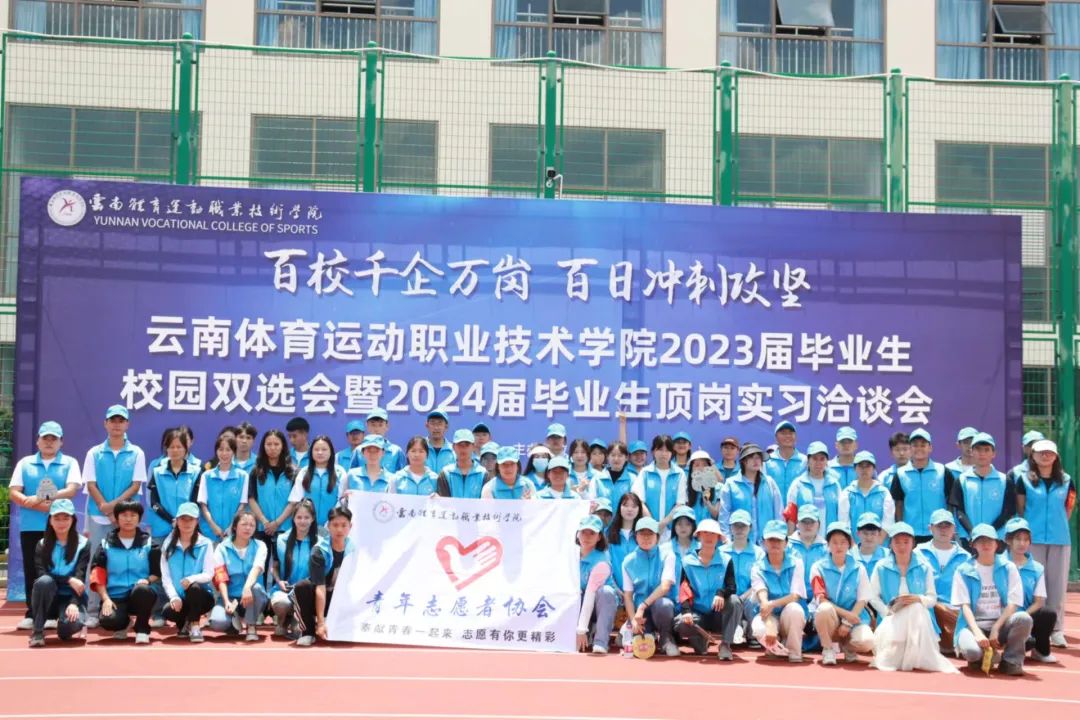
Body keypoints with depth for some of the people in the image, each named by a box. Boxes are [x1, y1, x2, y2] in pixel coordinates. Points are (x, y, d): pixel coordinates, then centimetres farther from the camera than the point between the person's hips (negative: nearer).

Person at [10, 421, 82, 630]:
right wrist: (38, 506, -14)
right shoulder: (25, 463, 10)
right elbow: (14, 493, 1)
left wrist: (42, 498, -18)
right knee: (31, 571, 5)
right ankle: (32, 614, 11)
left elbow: (72, 490, -10)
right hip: (30, 526, 2)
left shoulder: (69, 463, 5)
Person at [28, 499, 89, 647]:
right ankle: (37, 630, -19)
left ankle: (65, 629, 7)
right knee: (44, 581, -33)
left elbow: (80, 578, -12)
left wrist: (74, 603, -28)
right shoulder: (42, 545, 4)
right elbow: (40, 574, -11)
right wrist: (68, 580, -24)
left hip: (71, 597, -1)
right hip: (49, 599, 1)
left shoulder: (83, 544, -2)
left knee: (71, 625, -34)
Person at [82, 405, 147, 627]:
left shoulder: (136, 453, 4)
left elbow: (136, 485, -1)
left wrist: (114, 504, -14)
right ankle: (92, 612, 4)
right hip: (97, 517, 1)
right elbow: (90, 484, 1)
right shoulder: (94, 453, 7)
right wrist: (105, 508, -11)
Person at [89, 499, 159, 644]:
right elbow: (98, 575, 2)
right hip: (115, 597, 1)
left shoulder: (148, 543, 7)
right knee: (108, 620, -32)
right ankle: (123, 624, 9)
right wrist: (106, 599, -12)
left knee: (142, 589, -38)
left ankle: (142, 630, -13)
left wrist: (147, 580, -15)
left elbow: (157, 573, 7)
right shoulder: (106, 544, 7)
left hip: (140, 596, 0)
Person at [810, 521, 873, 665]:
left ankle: (846, 646, 8)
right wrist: (845, 613, -19)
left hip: (853, 618, 1)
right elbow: (821, 599, -8)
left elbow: (862, 600, -1)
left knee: (866, 642, -30)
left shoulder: (858, 569, 4)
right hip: (830, 620, -1)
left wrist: (847, 623, -14)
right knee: (825, 609, -37)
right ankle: (828, 648, -11)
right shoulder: (819, 567, -1)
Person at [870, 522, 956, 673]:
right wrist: (888, 612, -16)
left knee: (916, 608, -35)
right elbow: (873, 597, 1)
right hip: (891, 618, -1)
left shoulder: (924, 568, 5)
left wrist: (918, 599, -19)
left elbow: (932, 598, 4)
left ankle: (916, 657, -26)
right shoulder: (881, 567, 2)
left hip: (918, 617, 1)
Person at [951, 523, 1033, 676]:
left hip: (1002, 622, 1)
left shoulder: (1008, 568, 6)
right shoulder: (964, 571, 4)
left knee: (1023, 618, -32)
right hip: (974, 623, -1)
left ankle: (1011, 661, -11)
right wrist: (977, 632, -20)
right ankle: (980, 657, 4)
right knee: (971, 650, -35)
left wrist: (996, 629, -15)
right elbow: (965, 606, -4)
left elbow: (1013, 604, -2)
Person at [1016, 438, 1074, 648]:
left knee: (1057, 584, 3)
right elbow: (1020, 510, 6)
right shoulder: (1024, 480, 3)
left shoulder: (1066, 481, 8)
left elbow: (1068, 510, 16)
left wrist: (1058, 526, 13)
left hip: (1060, 539, 2)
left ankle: (1056, 630, 9)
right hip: (1033, 539, -2)